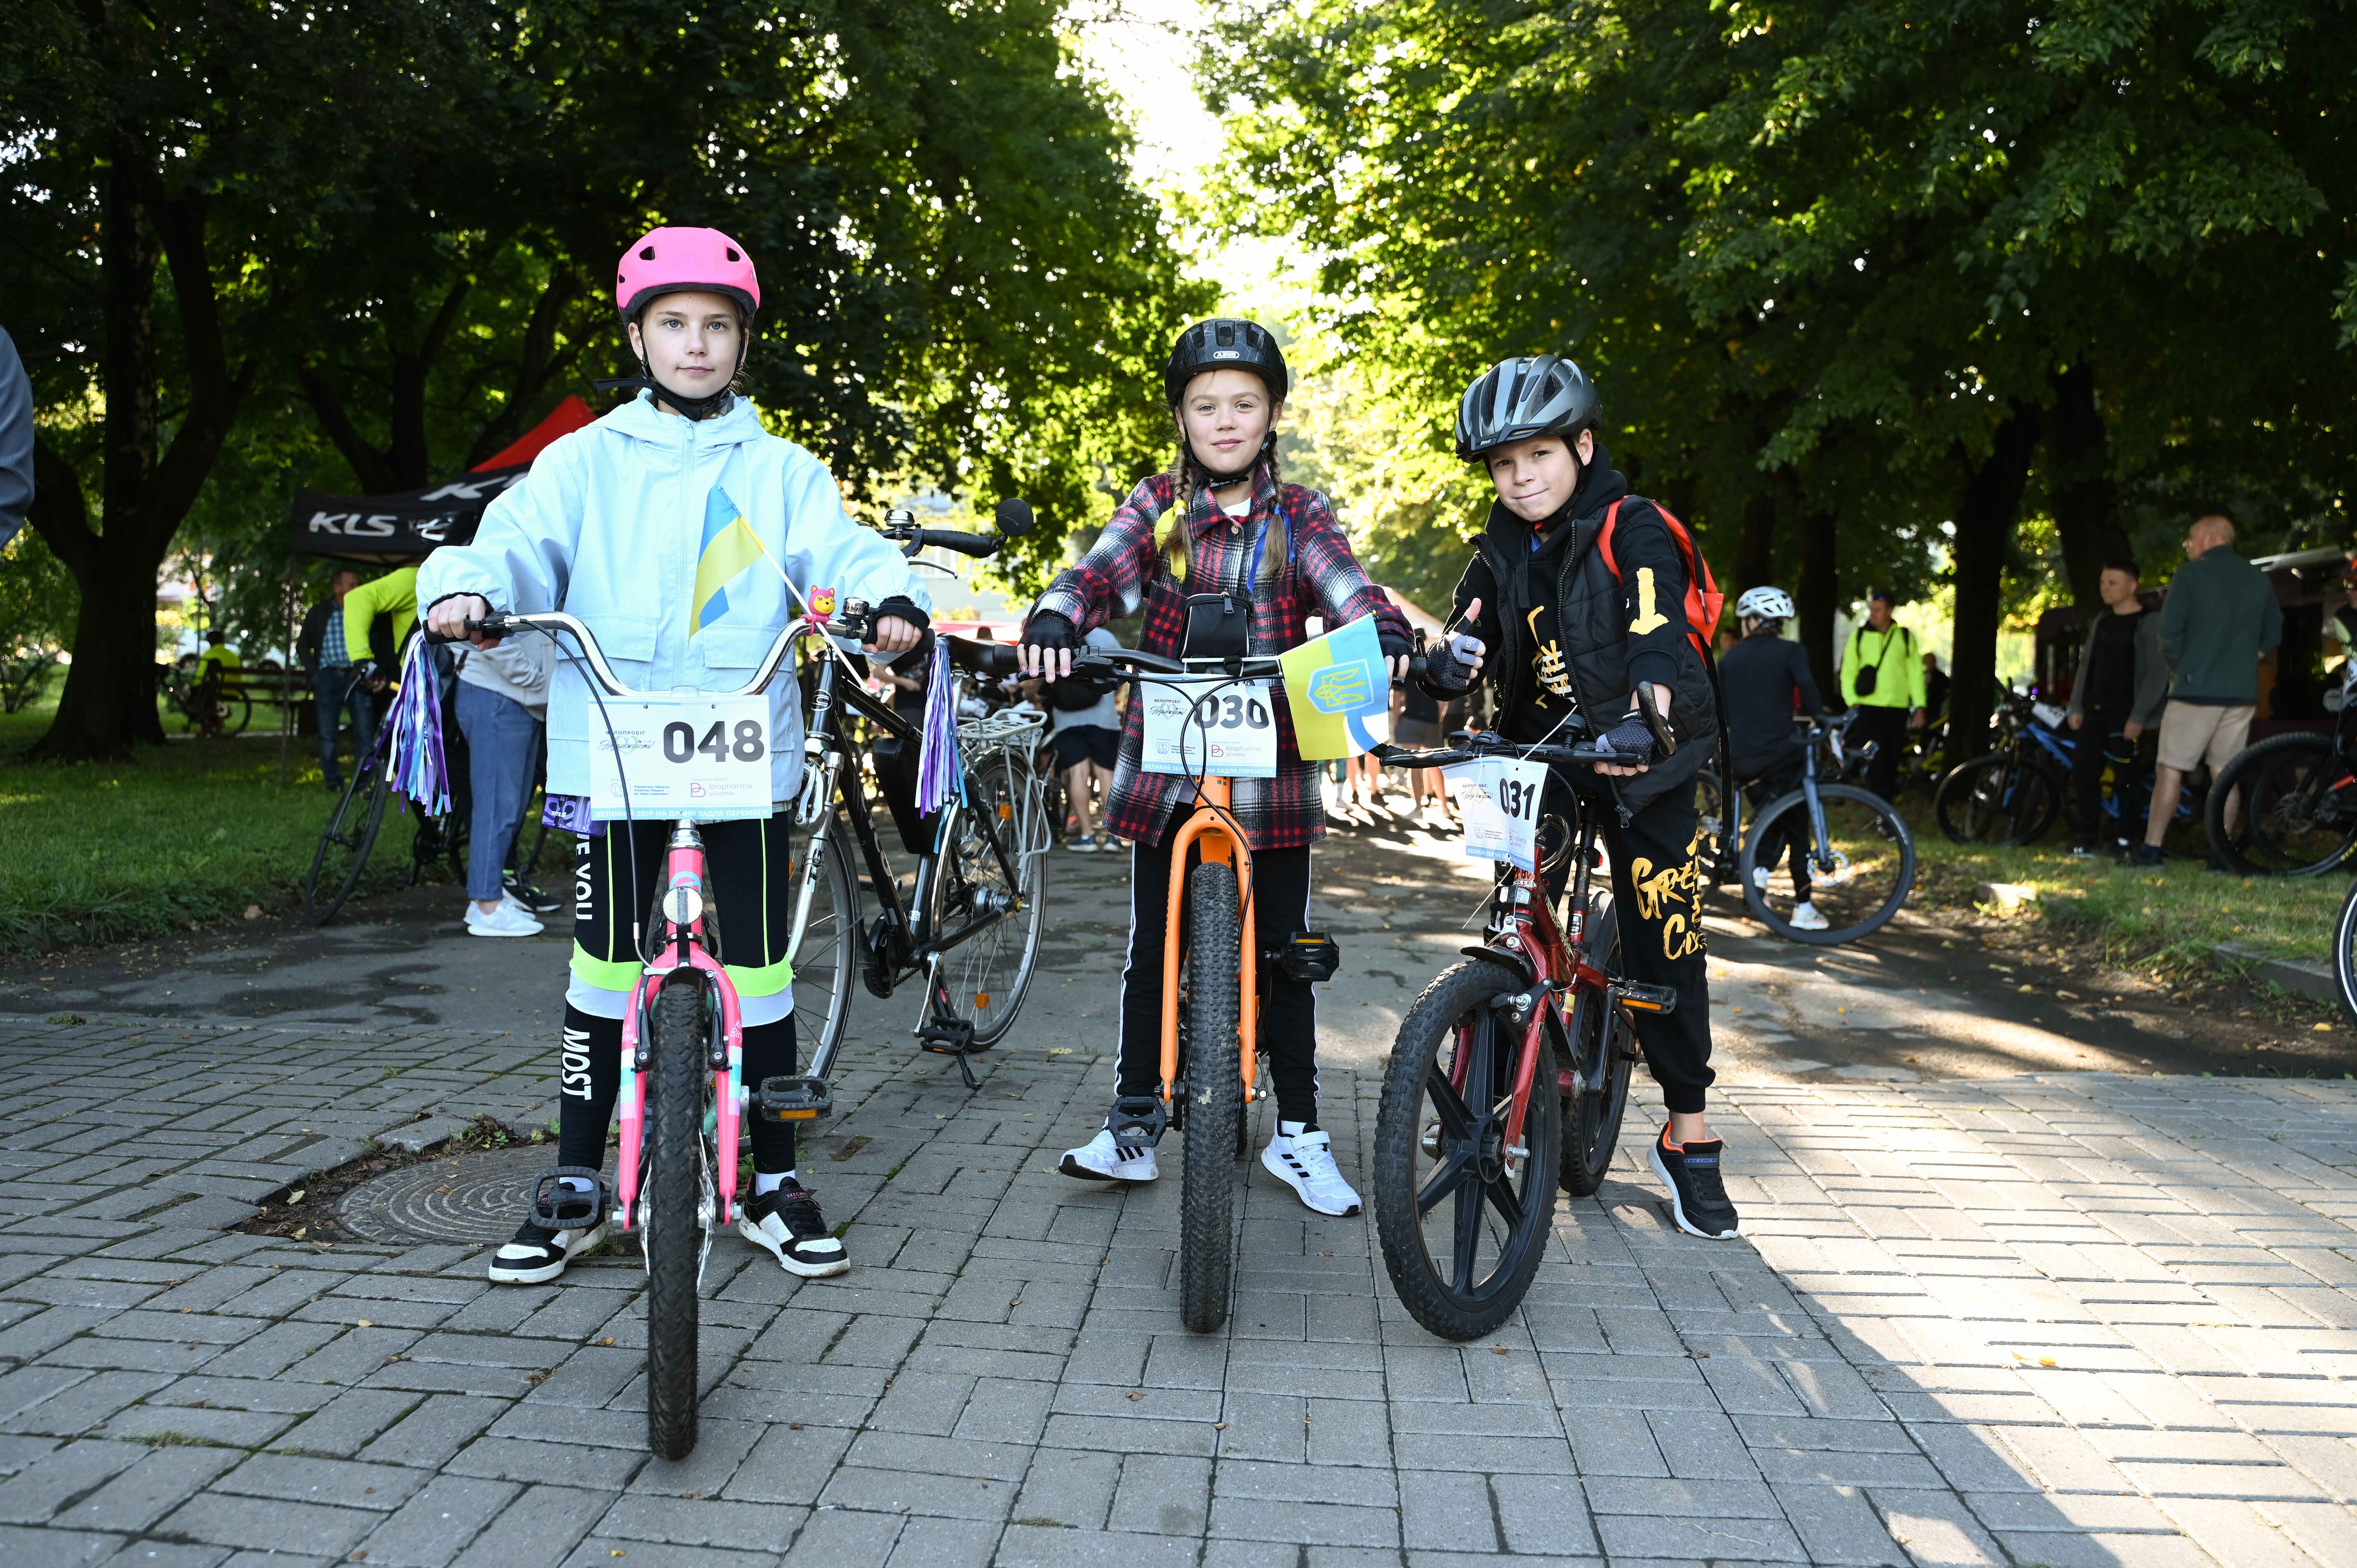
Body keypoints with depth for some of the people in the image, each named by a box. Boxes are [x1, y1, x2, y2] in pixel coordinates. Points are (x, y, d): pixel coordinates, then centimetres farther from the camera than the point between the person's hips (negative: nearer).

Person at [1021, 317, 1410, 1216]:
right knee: (1152, 947, 7)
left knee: (1283, 948, 6)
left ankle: (1298, 1133, 20)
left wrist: (1388, 636, -35)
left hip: (1271, 762, 0)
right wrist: (1053, 624, -33)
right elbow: (1098, 573, -11)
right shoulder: (1156, 505, 5)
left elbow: (1346, 589, -12)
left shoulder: (1298, 517, 5)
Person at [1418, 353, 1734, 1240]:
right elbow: (1468, 639, -3)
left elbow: (1659, 636, -26)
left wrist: (1639, 717, -45)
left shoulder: (1636, 532, -11)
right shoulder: (1502, 554, 5)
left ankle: (1688, 1140, 10)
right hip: (1539, 752, 4)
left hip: (1641, 758, -4)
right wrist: (1449, 667, -28)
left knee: (1666, 941, -3)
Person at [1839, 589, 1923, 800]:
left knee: (1892, 761, 7)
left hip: (1897, 709, 2)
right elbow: (1848, 672, 7)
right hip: (1868, 708, -2)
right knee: (1876, 762, -11)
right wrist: (1852, 701, -4)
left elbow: (1916, 673, 9)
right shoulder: (1859, 635, 4)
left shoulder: (1905, 636, 7)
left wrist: (1920, 707, 2)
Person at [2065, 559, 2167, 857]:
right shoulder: (2101, 622, 15)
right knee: (2083, 773, 1)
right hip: (2095, 711, 6)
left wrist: (2138, 717, -16)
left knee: (2125, 779, -5)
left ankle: (2126, 839, 3)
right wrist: (2076, 707, 9)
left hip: (2126, 715, -6)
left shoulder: (2149, 623, -6)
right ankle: (2088, 837, 9)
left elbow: (2156, 674, -11)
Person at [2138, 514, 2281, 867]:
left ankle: (2152, 848, -4)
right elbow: (2273, 636, 19)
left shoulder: (2190, 575, -5)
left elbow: (2170, 633, -10)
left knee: (2171, 769, -2)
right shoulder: (2259, 579, 12)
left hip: (2196, 689, -5)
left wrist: (2178, 668, 5)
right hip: (2242, 692, 5)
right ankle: (2221, 852, 8)